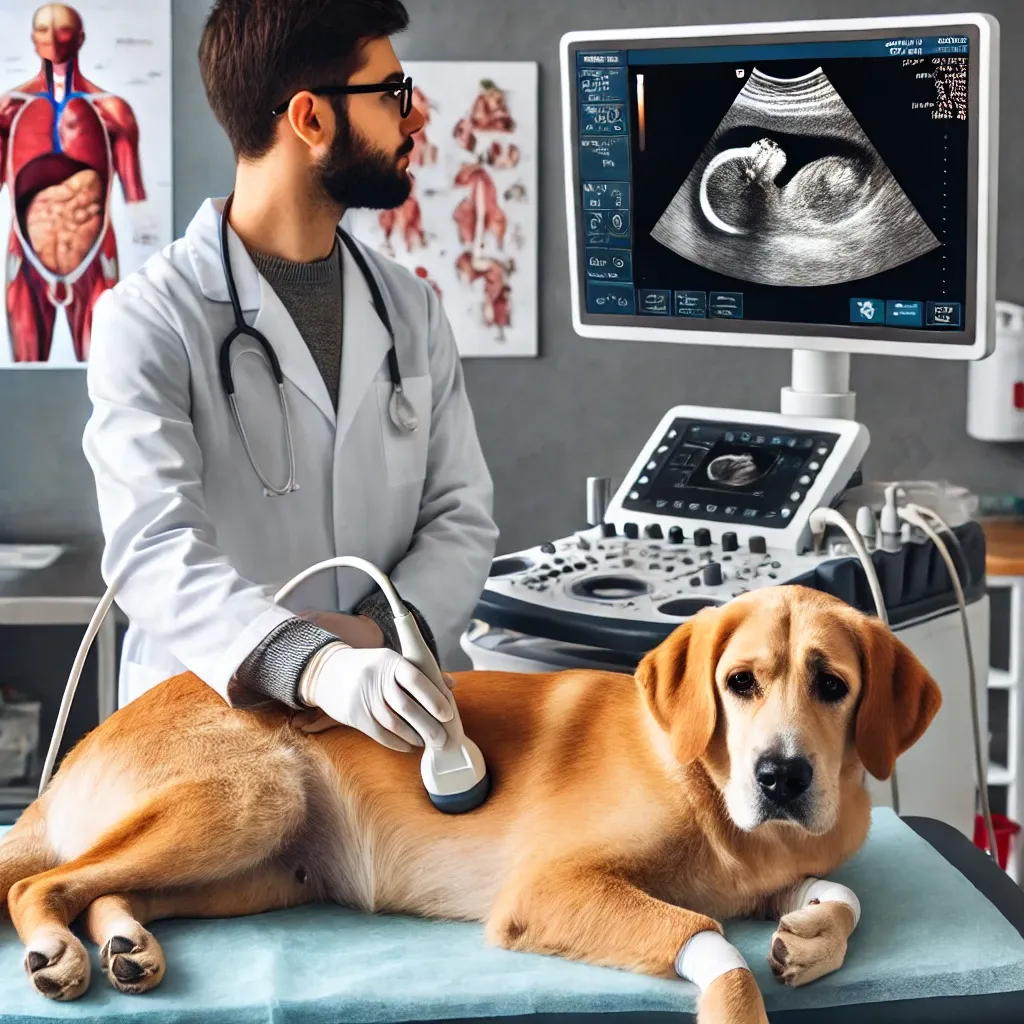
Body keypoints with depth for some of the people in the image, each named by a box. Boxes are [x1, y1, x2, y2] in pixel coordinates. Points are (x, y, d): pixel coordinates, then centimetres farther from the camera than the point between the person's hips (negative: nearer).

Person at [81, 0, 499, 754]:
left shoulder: (410, 309, 11)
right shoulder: (149, 319, -6)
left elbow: (462, 514, 8)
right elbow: (156, 550, -18)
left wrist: (383, 630, -12)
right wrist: (314, 666, -34)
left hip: (386, 725, 3)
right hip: (205, 726, -3)